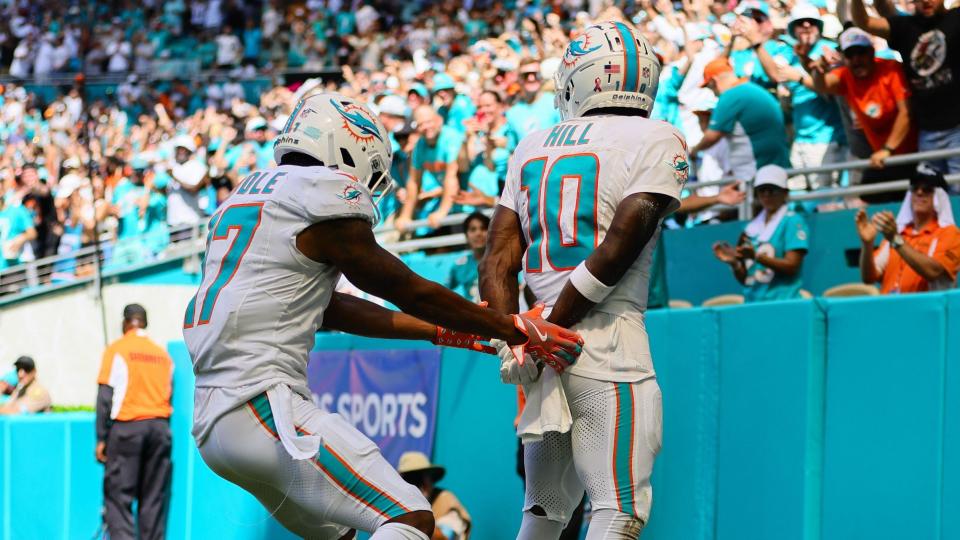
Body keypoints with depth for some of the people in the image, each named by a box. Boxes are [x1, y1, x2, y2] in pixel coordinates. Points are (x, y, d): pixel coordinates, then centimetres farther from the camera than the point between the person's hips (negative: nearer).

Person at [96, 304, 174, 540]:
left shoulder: (116, 350, 0)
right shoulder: (163, 354, 13)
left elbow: (105, 396, -4)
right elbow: (169, 394, 14)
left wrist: (101, 438, -3)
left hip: (127, 425, -4)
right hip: (160, 427, 4)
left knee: (118, 495, -3)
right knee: (154, 498, 7)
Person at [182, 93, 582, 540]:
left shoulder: (244, 197, 21)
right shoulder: (328, 198, -5)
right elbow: (409, 291, 2)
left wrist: (439, 331, 29)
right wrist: (516, 331, 12)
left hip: (210, 419, 10)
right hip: (263, 406, -10)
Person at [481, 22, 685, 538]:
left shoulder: (533, 148, 15)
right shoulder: (656, 141, -1)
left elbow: (498, 261, 7)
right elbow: (616, 249, -11)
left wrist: (510, 340, -1)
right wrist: (547, 333, -9)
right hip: (608, 337, -6)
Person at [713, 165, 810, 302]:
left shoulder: (793, 221, 0)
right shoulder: (751, 228, 17)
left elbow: (791, 266, -10)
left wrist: (756, 257, -19)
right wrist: (734, 263, -2)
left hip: (782, 301, -5)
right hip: (752, 303, 5)